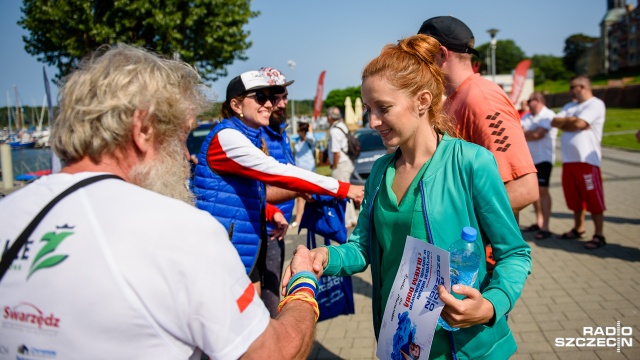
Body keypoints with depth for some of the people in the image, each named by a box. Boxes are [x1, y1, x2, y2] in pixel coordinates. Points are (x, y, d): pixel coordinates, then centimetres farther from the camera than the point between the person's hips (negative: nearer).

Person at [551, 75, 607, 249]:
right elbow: (555, 122, 6)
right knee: (575, 198, 15)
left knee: (593, 199, -3)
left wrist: (565, 121, 0)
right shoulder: (570, 106, 19)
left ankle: (599, 235, 3)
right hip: (568, 160, 7)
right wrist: (572, 121, -7)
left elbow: (579, 124, -18)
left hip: (587, 159, -7)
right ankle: (578, 228, 27)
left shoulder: (596, 104, -5)